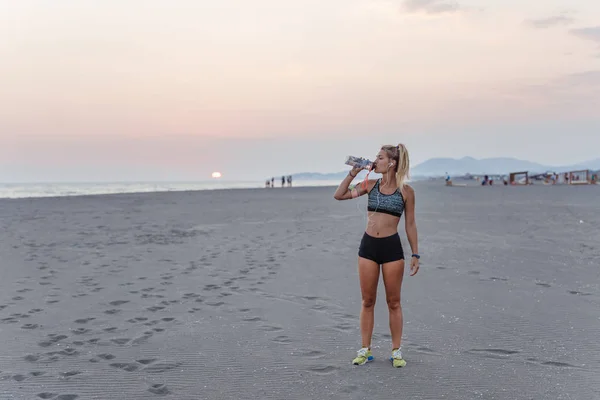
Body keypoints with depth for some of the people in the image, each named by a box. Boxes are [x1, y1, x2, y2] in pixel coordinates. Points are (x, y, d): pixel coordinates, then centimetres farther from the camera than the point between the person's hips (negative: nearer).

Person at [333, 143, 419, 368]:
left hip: (392, 247, -3)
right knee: (367, 301, 9)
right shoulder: (371, 185, 6)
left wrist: (415, 254, 1)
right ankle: (365, 350, 18)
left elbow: (410, 225, 3)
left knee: (393, 302, 5)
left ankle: (396, 351, 16)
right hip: (368, 246, 3)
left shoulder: (406, 191, -1)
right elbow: (339, 195, 6)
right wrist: (354, 172, 0)